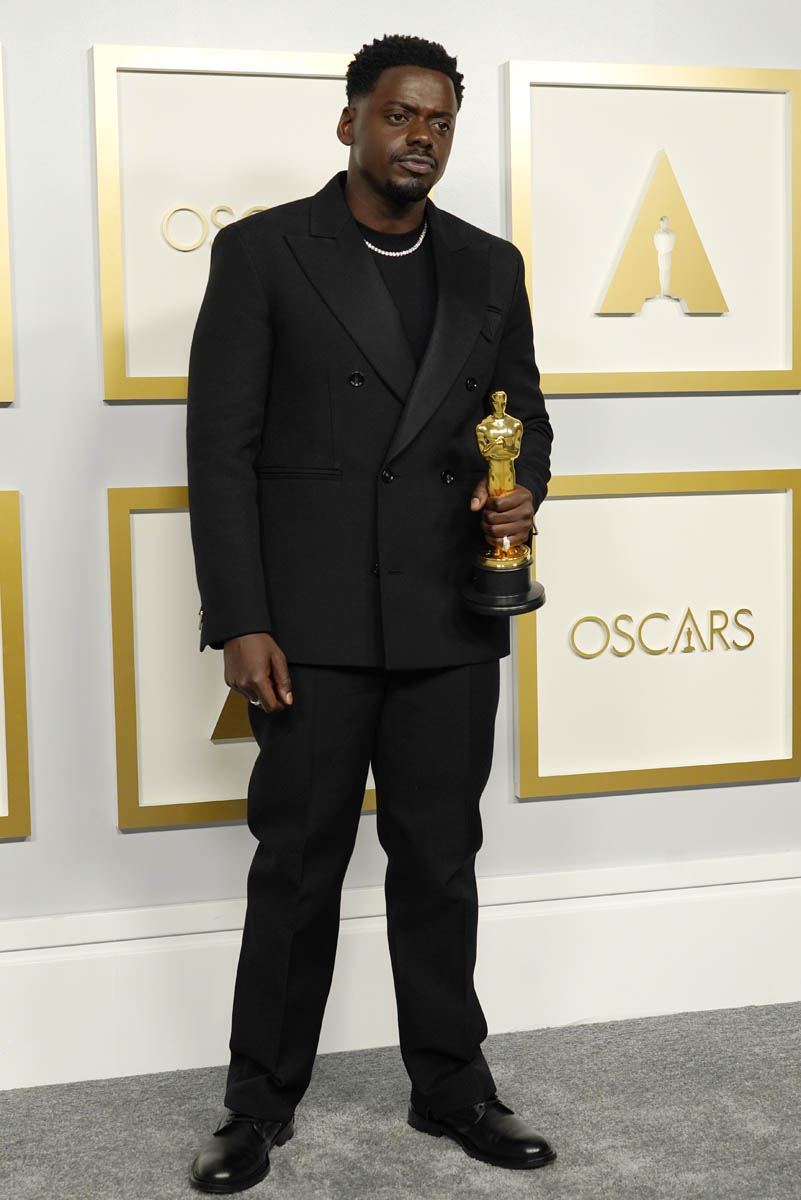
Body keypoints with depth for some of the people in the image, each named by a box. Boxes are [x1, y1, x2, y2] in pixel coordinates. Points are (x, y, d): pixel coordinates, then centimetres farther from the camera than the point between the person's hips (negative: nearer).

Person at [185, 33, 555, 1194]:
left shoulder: (490, 266, 11)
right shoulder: (262, 250, -1)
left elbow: (526, 418, 17)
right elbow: (221, 446, -5)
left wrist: (523, 496, -6)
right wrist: (241, 623, -11)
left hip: (450, 621, 3)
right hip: (312, 620, -3)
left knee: (441, 861, 11)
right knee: (298, 863, 6)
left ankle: (452, 1085, 26)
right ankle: (262, 1099, 22)